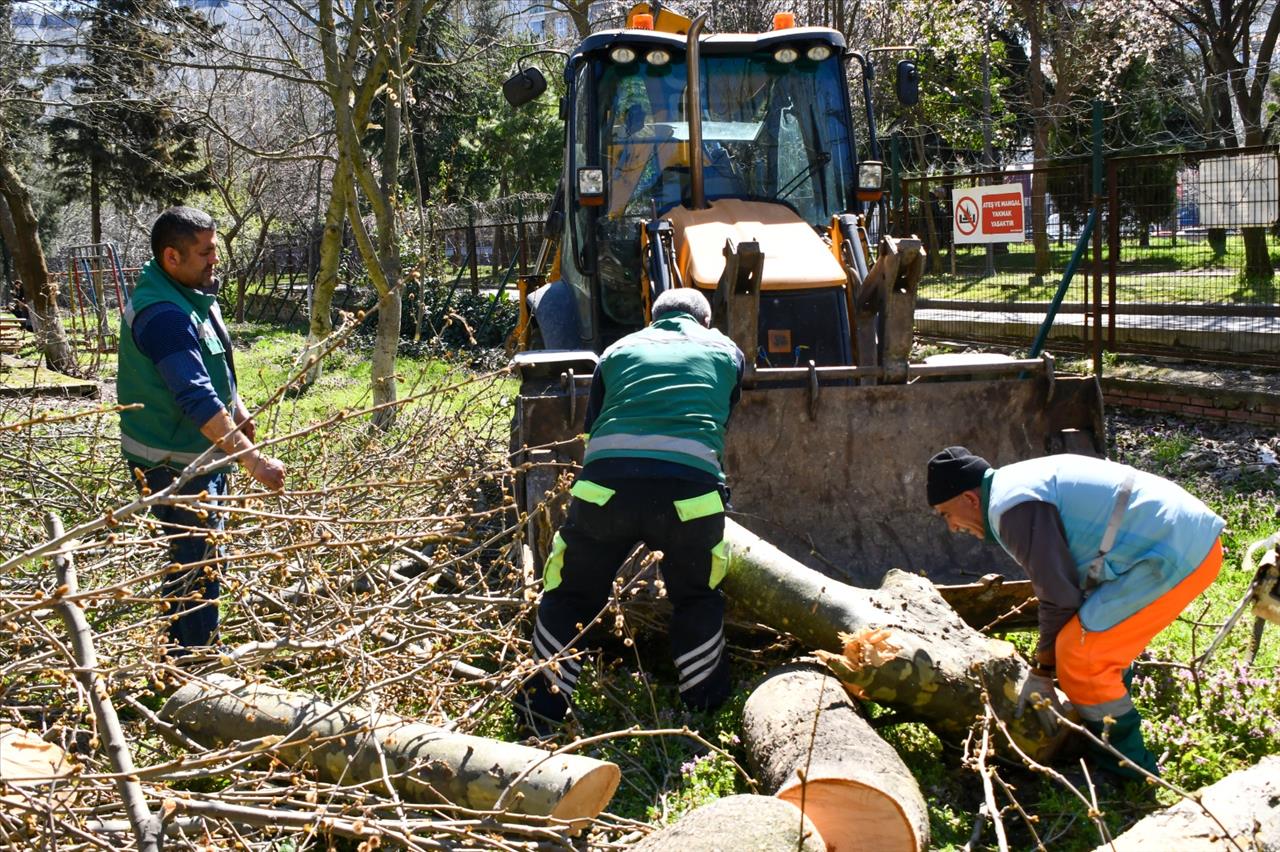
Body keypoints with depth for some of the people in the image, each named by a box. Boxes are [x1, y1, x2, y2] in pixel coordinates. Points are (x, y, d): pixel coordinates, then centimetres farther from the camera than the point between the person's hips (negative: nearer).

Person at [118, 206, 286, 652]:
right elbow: (198, 400, -35)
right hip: (171, 462, -10)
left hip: (203, 454, 10)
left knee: (201, 558, 21)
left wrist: (237, 409, 6)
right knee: (195, 565, -3)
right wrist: (254, 461, -37)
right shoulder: (162, 314, -28)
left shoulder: (192, 292, 5)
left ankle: (191, 654, 37)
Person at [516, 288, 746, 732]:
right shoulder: (726, 351, 26)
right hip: (689, 490, 0)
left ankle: (542, 711, 18)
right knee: (698, 600, 24)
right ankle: (703, 710, 31)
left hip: (605, 484, 1)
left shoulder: (619, 350, 27)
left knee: (570, 596, 19)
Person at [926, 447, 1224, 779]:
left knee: (1078, 656, -7)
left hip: (1175, 557, -11)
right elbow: (1065, 576, 24)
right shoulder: (1023, 482, 19)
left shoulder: (1013, 506, -13)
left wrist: (1042, 672, 3)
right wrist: (1044, 667, 26)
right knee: (1101, 646, 22)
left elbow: (1059, 595, -11)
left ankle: (1126, 769, 6)